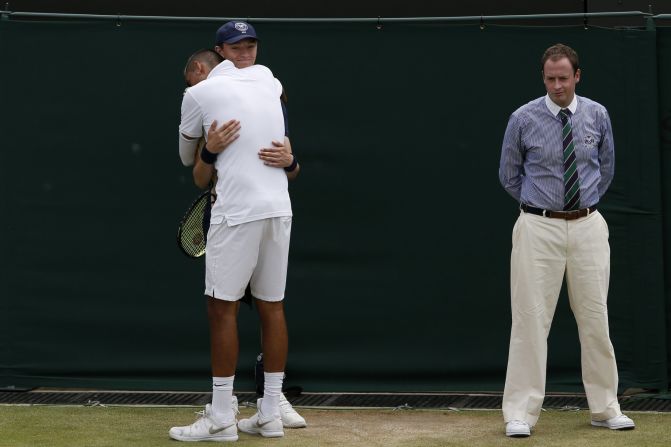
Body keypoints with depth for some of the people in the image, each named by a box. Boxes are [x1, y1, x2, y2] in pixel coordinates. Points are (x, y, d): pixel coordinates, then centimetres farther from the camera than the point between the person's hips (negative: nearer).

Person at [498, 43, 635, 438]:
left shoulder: (597, 115, 3)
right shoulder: (524, 119, -4)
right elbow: (509, 175, 8)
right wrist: (540, 204, 10)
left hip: (588, 225, 3)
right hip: (539, 227, -2)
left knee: (595, 319, 6)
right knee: (532, 319, -4)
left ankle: (605, 409, 17)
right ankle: (521, 413, 1)